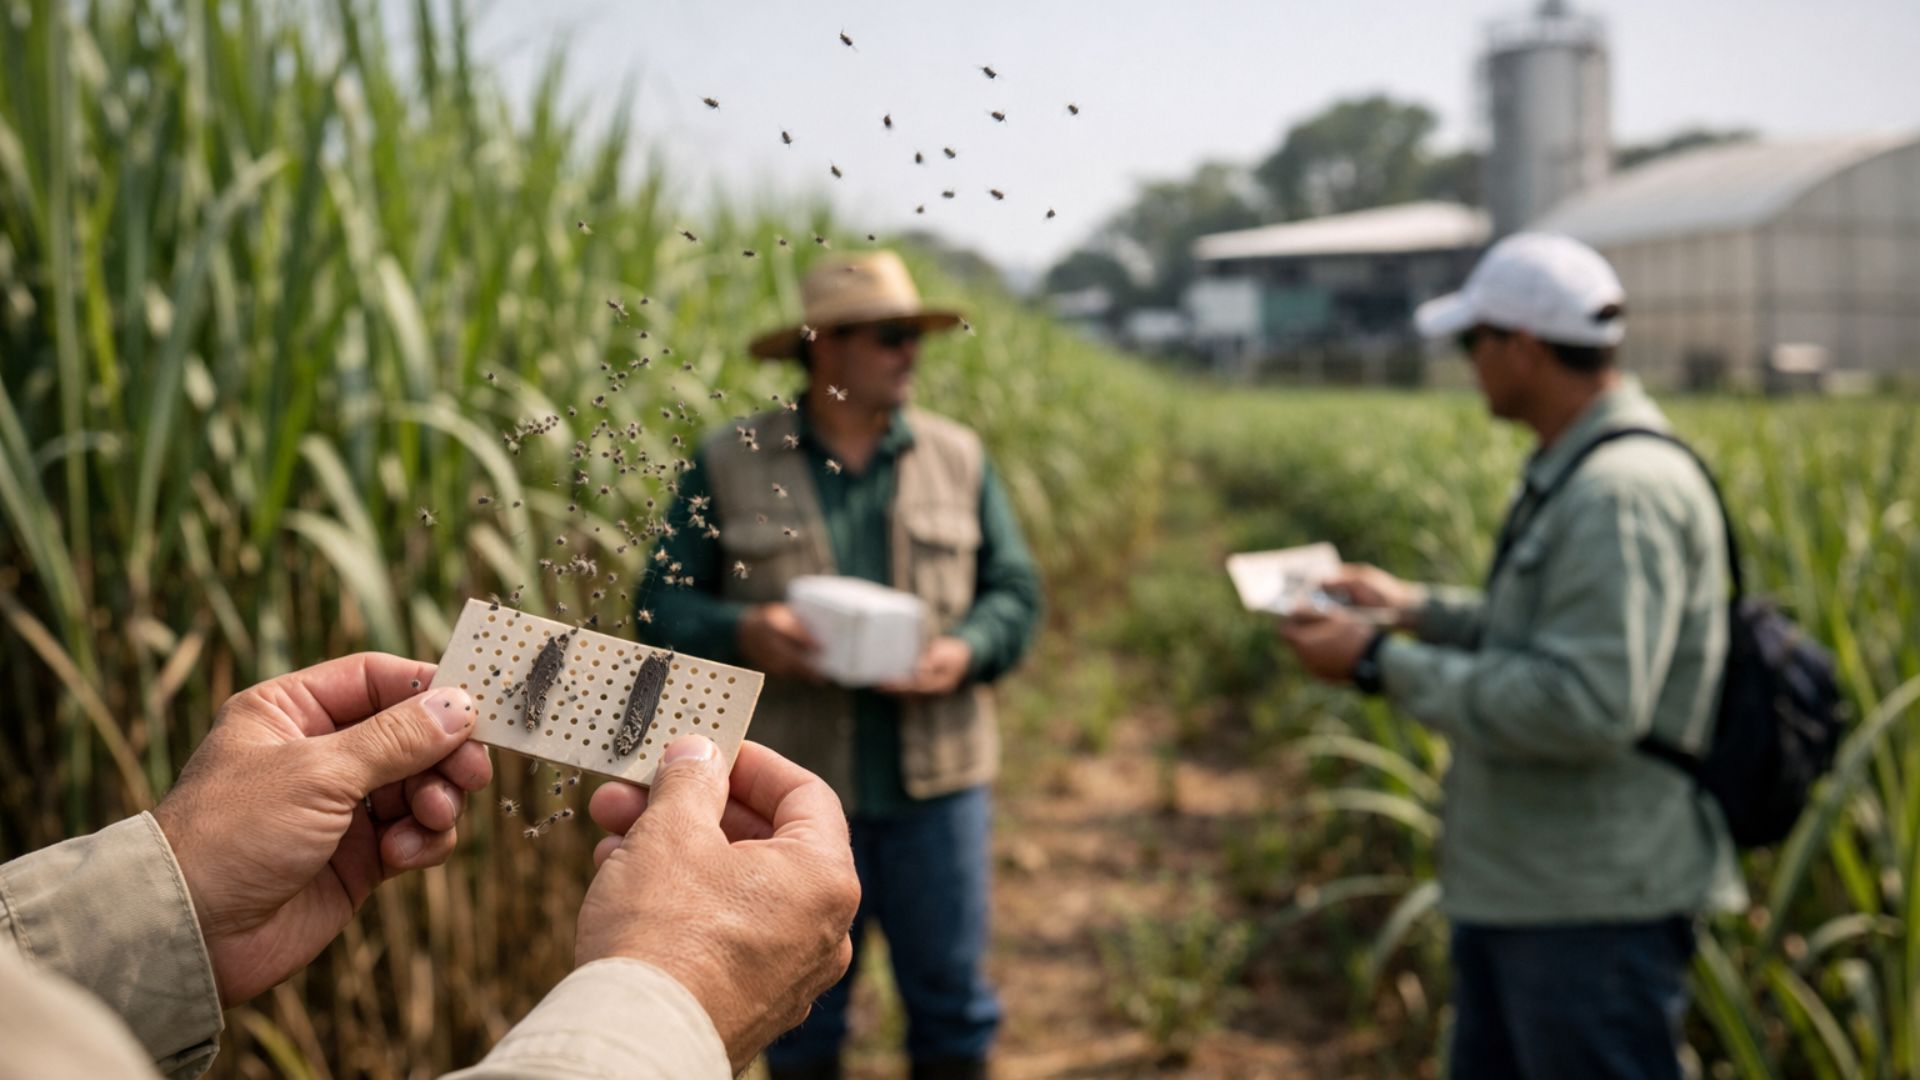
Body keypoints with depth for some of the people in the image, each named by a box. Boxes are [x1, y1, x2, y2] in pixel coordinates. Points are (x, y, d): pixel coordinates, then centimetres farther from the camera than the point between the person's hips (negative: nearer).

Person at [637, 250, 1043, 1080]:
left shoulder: (958, 459, 7)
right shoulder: (728, 466, 0)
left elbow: (1015, 590, 7)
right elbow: (663, 604, 0)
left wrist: (966, 651, -13)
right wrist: (741, 633, -20)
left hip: (935, 778, 2)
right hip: (794, 786, -1)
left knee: (951, 997, 10)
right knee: (801, 1012, 12)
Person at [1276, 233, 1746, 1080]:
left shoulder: (1625, 493, -23)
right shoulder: (1571, 473, 10)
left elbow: (1588, 707, -30)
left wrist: (1386, 666, -24)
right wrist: (1417, 606, 14)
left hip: (1593, 910, -10)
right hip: (1518, 888, 10)